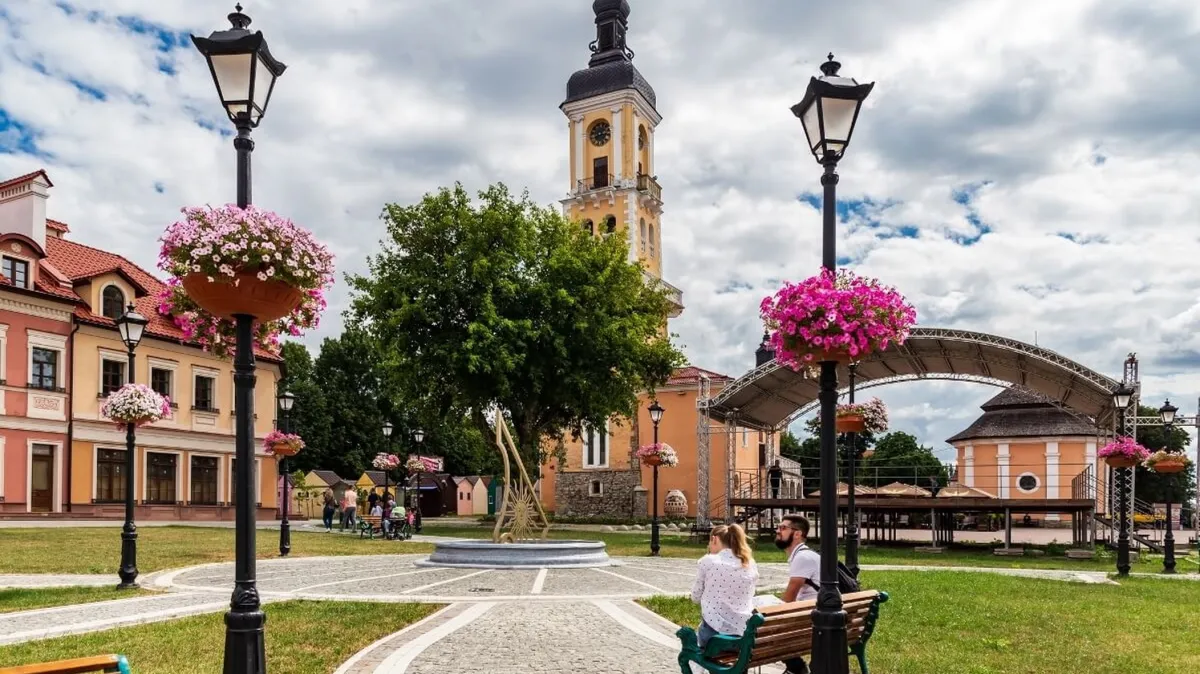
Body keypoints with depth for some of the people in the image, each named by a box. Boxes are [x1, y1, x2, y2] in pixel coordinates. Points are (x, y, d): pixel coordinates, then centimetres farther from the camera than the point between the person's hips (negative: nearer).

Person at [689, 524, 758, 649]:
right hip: (744, 633, 4)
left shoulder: (707, 561, -5)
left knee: (700, 631, 32)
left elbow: (696, 597, 2)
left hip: (715, 630, -4)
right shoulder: (751, 564, 5)